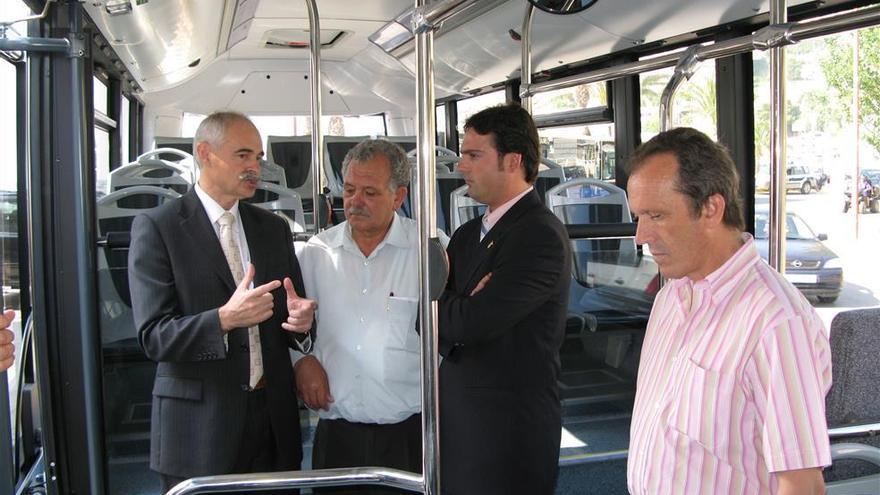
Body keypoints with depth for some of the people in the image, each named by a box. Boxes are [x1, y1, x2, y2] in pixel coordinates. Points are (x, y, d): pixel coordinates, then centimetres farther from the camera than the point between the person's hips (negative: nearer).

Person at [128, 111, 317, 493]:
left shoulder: (274, 228, 11)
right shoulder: (156, 227, -6)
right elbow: (153, 336, -12)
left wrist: (300, 319, -10)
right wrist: (225, 318, -28)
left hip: (275, 420, 5)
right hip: (199, 428, -4)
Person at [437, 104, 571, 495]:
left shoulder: (541, 236, -17)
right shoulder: (467, 235, 10)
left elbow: (471, 323, -23)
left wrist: (441, 304, -3)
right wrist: (461, 309, -15)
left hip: (510, 428, -7)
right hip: (458, 416, 8)